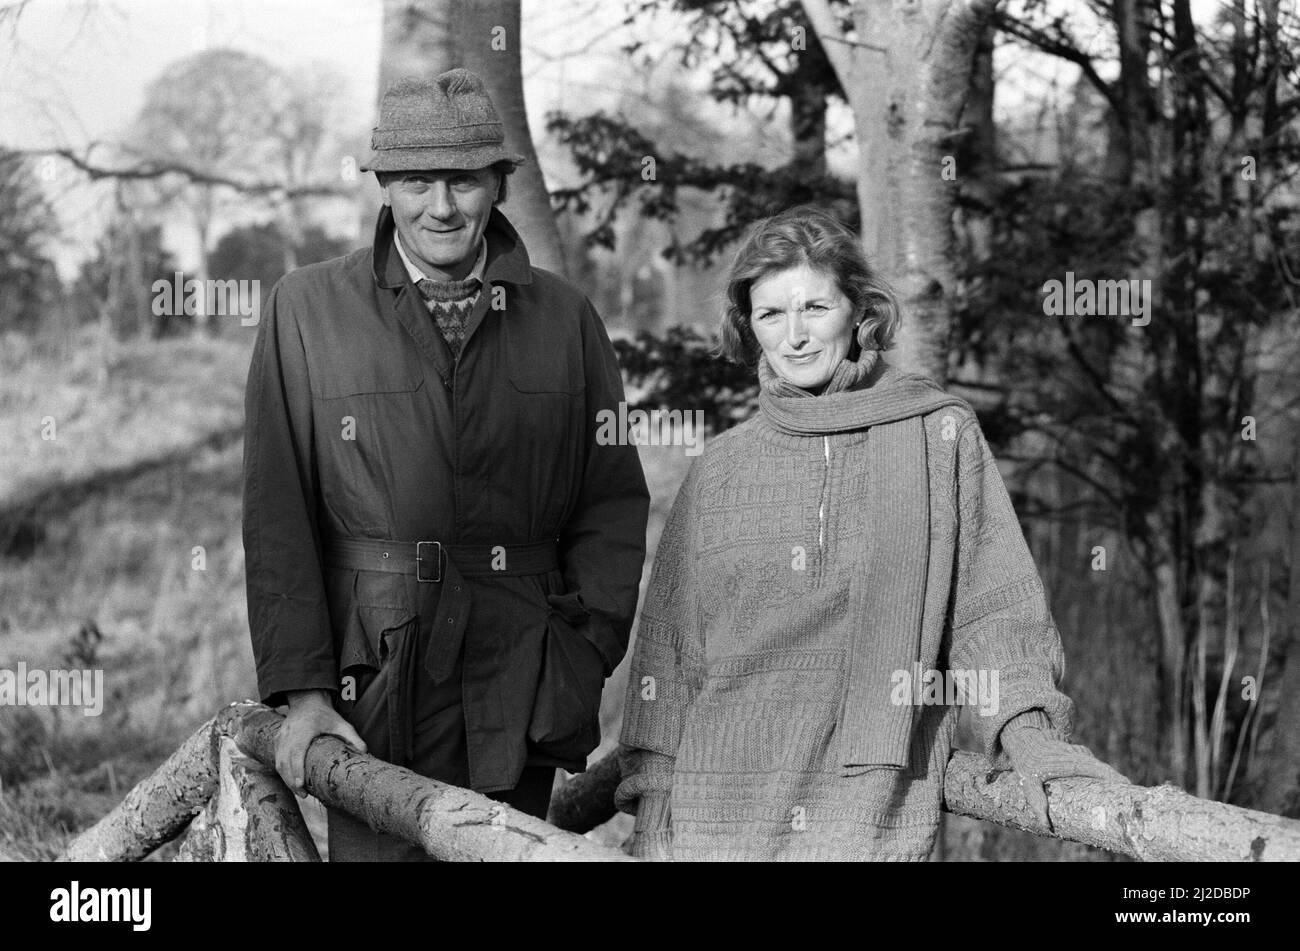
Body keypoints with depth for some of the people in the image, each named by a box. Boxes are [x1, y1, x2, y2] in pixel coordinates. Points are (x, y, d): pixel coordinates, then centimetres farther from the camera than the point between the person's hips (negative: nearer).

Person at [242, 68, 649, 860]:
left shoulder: (565, 317, 8)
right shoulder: (307, 310, 3)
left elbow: (614, 501, 10)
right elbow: (278, 517, -1)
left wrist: (587, 657, -2)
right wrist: (302, 689, -7)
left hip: (520, 698, 2)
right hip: (373, 690, -2)